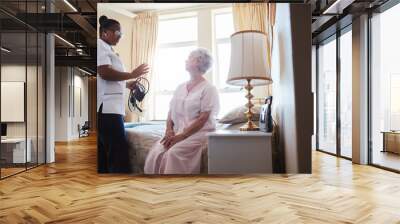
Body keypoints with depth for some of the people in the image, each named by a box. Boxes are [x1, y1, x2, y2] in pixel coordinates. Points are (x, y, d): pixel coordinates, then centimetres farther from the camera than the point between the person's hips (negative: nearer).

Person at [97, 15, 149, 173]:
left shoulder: (107, 49, 26)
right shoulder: (100, 45, -5)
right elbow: (105, 73, -18)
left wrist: (127, 84, 18)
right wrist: (132, 74, -9)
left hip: (108, 107, 10)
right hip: (106, 107, -10)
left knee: (104, 153, 11)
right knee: (119, 152, -12)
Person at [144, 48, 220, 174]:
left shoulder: (208, 88, -3)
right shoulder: (180, 87, 18)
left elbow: (203, 119, -13)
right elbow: (171, 112, 16)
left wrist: (181, 136, -19)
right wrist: (169, 130, -4)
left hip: (199, 133, -5)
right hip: (177, 133, 6)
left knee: (173, 154, -32)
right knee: (154, 154, -22)